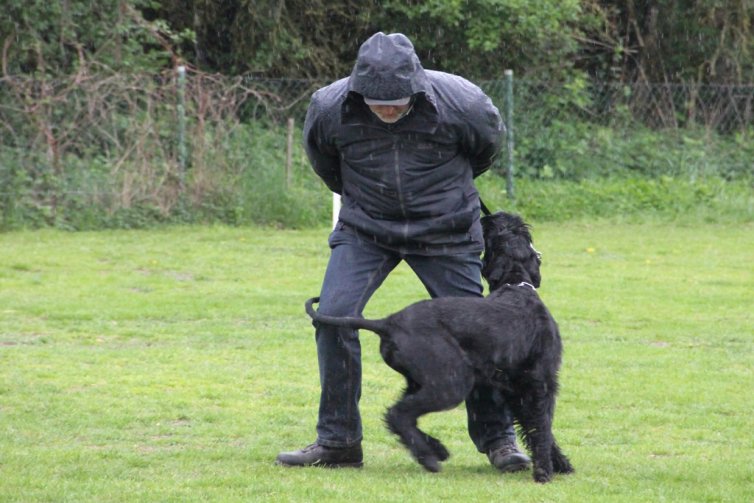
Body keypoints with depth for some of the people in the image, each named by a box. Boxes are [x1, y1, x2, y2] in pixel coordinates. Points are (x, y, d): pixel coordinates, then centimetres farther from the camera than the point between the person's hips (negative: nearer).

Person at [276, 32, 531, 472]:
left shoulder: (459, 102, -22)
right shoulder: (331, 108, -19)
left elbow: (489, 143, 3)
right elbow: (322, 157, 7)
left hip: (445, 232, -1)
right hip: (365, 229, 1)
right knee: (334, 315, -14)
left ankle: (498, 438, 14)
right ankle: (337, 441, -3)